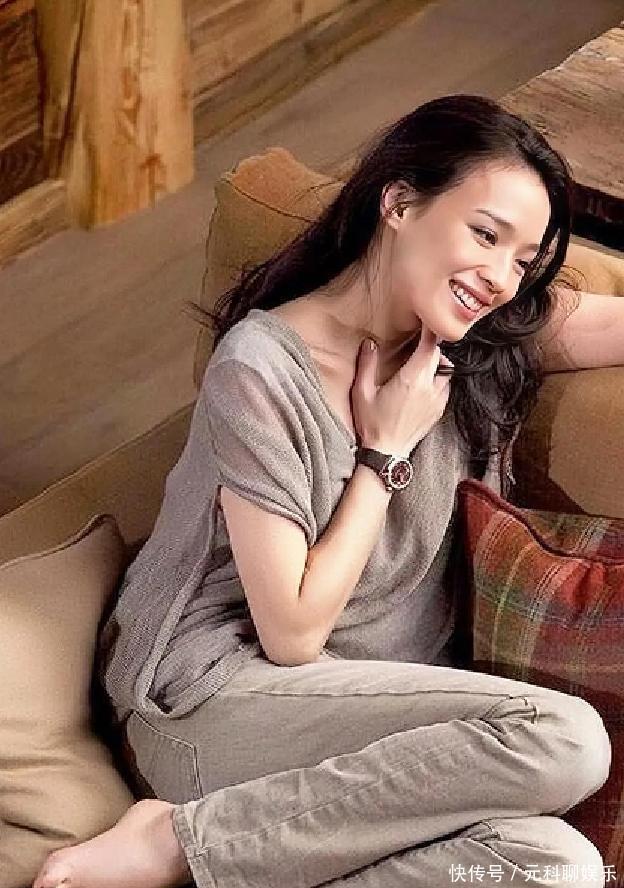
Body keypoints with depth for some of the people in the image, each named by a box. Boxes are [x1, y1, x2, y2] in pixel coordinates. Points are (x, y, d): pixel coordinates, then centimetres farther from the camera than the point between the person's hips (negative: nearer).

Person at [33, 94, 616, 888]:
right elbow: (292, 635, -13)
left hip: (384, 720, 6)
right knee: (566, 739, -28)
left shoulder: (476, 345, 5)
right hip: (215, 701, -6)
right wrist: (387, 450, -10)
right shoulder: (262, 370, -14)